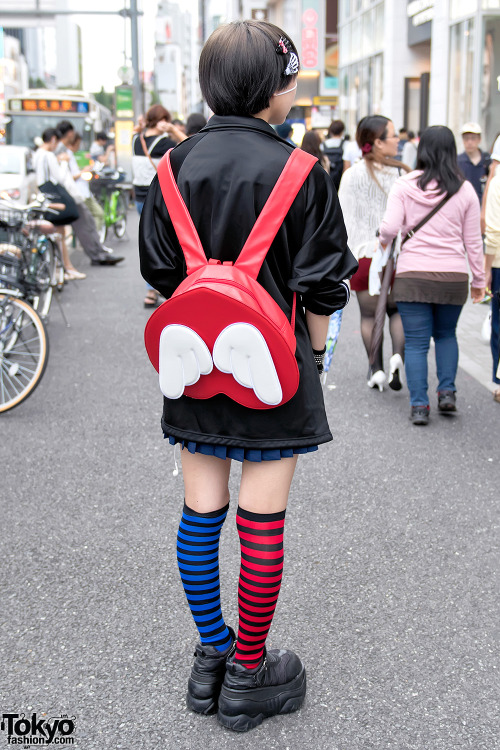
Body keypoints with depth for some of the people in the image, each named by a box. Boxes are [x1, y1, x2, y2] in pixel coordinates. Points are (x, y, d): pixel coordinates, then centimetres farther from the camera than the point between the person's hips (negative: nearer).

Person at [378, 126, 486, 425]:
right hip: (453, 276, 2)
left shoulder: (405, 185, -3)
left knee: (416, 342, 5)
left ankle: (419, 406, 4)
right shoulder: (464, 190, 2)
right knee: (446, 334, 23)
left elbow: (390, 227, -11)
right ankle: (447, 391, 12)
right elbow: (473, 240, 6)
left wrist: (383, 241, 12)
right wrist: (478, 279, 14)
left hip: (412, 275, -2)